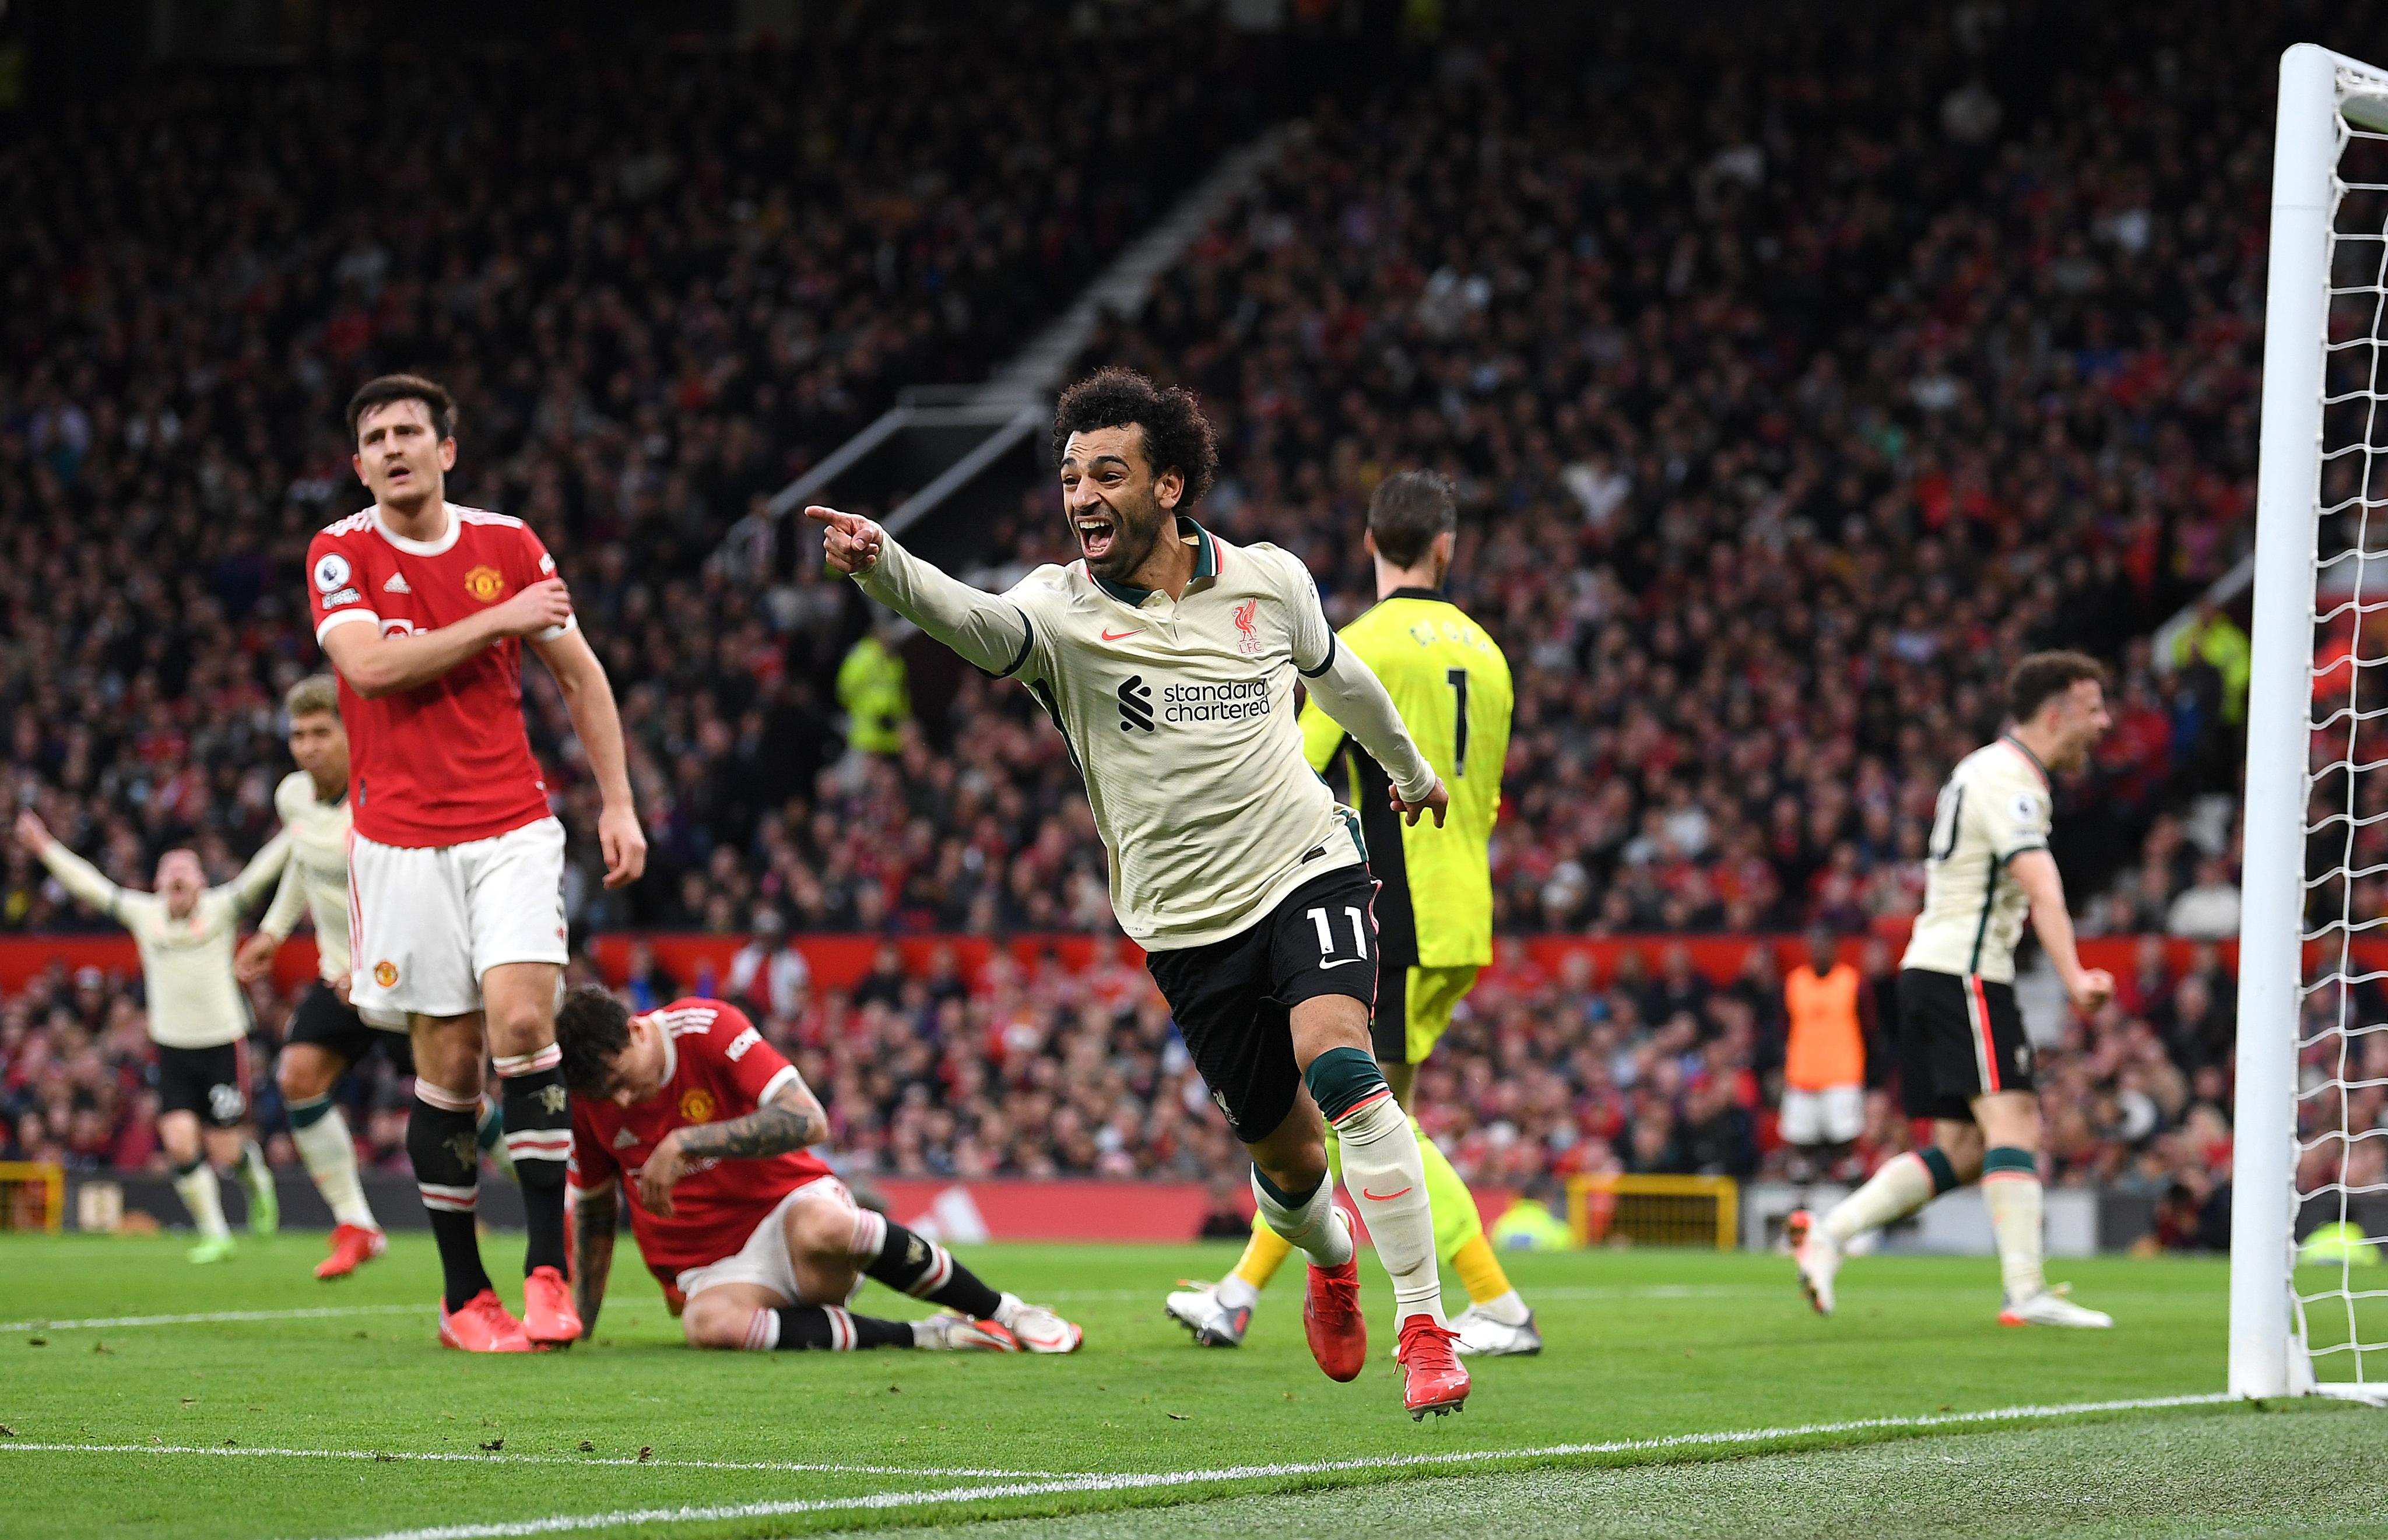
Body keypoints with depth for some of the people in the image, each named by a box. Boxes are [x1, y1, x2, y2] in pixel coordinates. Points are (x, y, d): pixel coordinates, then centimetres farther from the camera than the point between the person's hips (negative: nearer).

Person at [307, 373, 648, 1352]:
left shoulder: (508, 545, 6)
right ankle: (463, 1294, 11)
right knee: (447, 1062, 0)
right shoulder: (342, 555, 1)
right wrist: (499, 621, -13)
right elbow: (370, 664, -16)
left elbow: (580, 677, 13)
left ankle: (547, 1270, -14)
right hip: (403, 842, -1)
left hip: (512, 829, 1)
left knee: (522, 1021, -17)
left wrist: (617, 803, 7)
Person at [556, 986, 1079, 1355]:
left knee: (818, 1225, -42)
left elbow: (808, 1121, -23)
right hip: (712, 1271, 2)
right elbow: (593, 1210, 13)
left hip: (790, 1206, -2)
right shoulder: (589, 1096, -1)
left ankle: (1006, 1311, -24)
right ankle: (926, 1337, -30)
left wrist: (686, 1143, -29)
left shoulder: (707, 1028, -13)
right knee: (710, 1324, -37)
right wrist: (579, 1328, 9)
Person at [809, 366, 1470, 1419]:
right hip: (1188, 925, 1)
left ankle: (1425, 1326, -22)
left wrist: (1409, 767, 38)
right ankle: (1331, 1264, 44)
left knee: (1340, 1066, -25)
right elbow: (975, 622, -32)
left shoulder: (1270, 581, -1)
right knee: (1283, 1151, 7)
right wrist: (881, 565, -53)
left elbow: (1334, 673, 21)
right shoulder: (1060, 608, -8)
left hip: (1307, 868, -1)